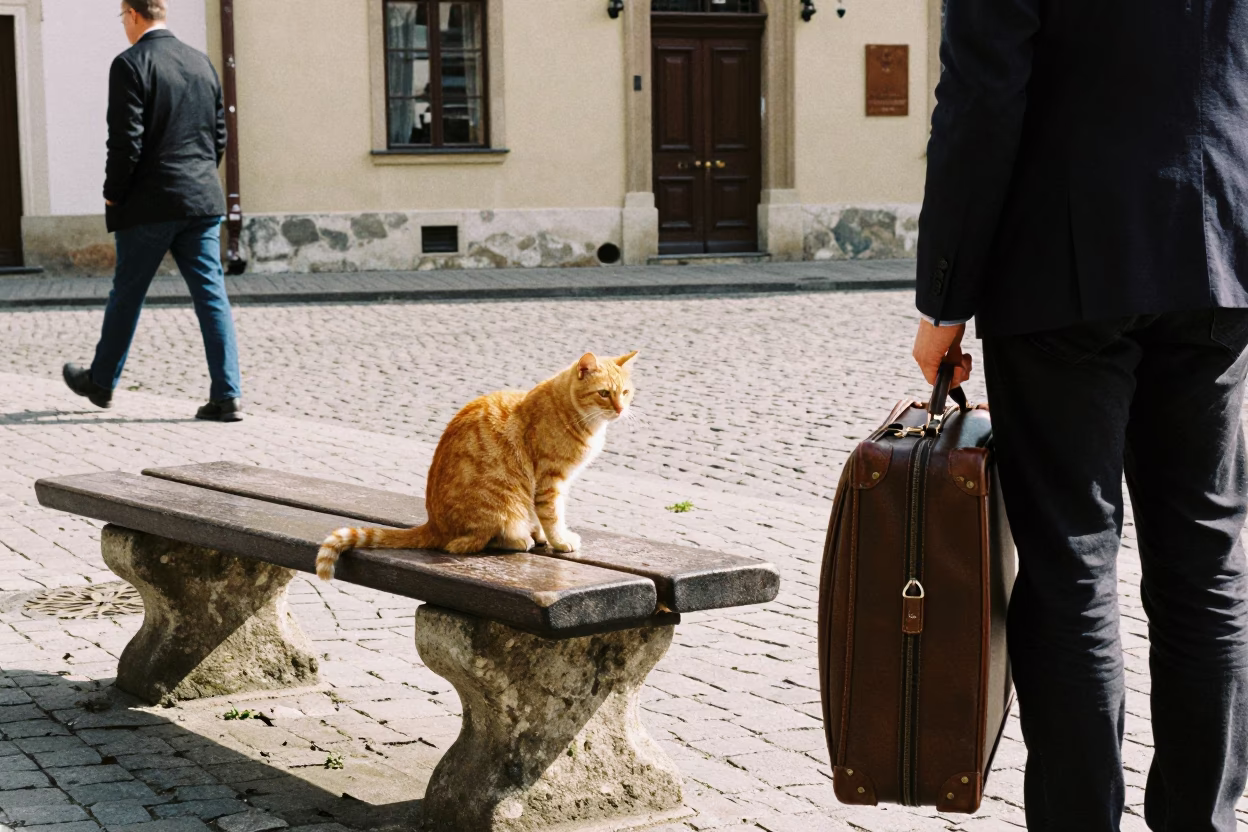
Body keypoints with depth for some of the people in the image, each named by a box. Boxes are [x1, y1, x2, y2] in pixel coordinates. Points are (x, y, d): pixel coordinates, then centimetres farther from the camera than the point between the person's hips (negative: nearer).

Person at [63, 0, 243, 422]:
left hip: (150, 202, -5)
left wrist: (113, 195, -3)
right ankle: (227, 395, -5)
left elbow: (126, 141, -15)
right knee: (211, 295, 2)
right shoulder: (201, 63, 10)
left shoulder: (130, 64, -10)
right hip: (203, 201, 5)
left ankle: (101, 382, 28)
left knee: (127, 293, 11)